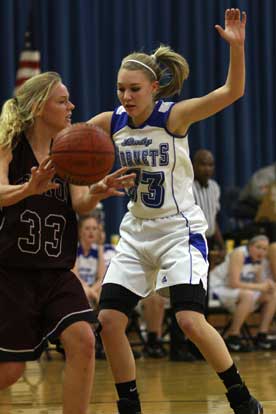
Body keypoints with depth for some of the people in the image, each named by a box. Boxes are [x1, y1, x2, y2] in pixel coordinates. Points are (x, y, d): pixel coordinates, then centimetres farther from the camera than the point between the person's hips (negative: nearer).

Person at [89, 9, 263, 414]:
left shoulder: (174, 116, -15)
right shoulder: (110, 122, -2)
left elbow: (232, 92, -26)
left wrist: (236, 46, -41)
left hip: (179, 231, -6)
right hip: (136, 233, 6)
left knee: (190, 321, -19)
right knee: (109, 320, -2)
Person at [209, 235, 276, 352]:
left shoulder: (259, 258, 1)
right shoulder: (239, 254, -24)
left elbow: (258, 281, 6)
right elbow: (233, 283, -30)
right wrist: (259, 287, -27)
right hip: (217, 288, -9)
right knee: (247, 296, -35)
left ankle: (262, 337, 3)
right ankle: (232, 339, -26)